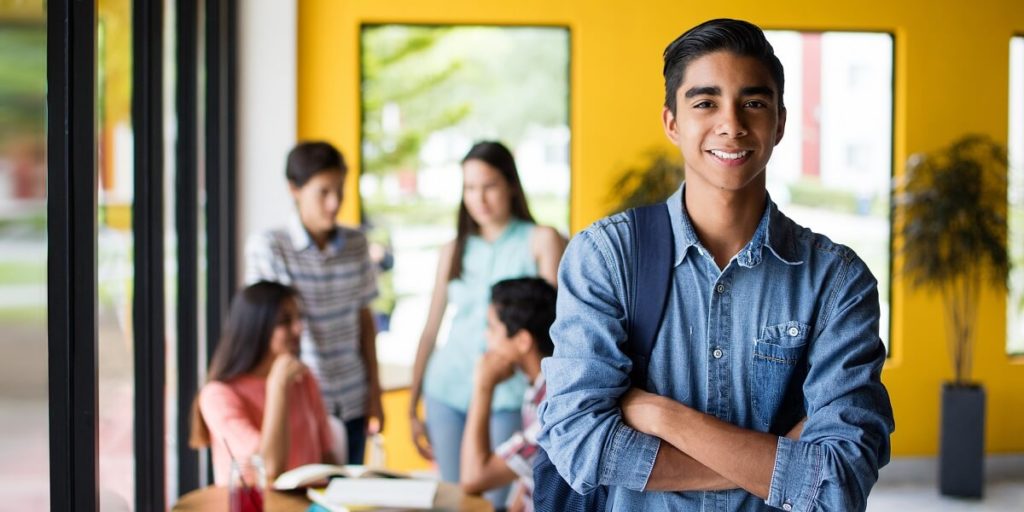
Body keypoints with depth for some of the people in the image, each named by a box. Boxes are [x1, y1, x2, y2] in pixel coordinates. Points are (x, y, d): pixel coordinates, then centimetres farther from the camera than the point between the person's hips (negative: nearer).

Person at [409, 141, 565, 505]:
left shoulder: (540, 240, 0)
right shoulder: (453, 251, 10)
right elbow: (430, 331, 12)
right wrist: (413, 407, 12)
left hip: (507, 395, -3)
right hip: (448, 392, 3)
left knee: (496, 501, -5)